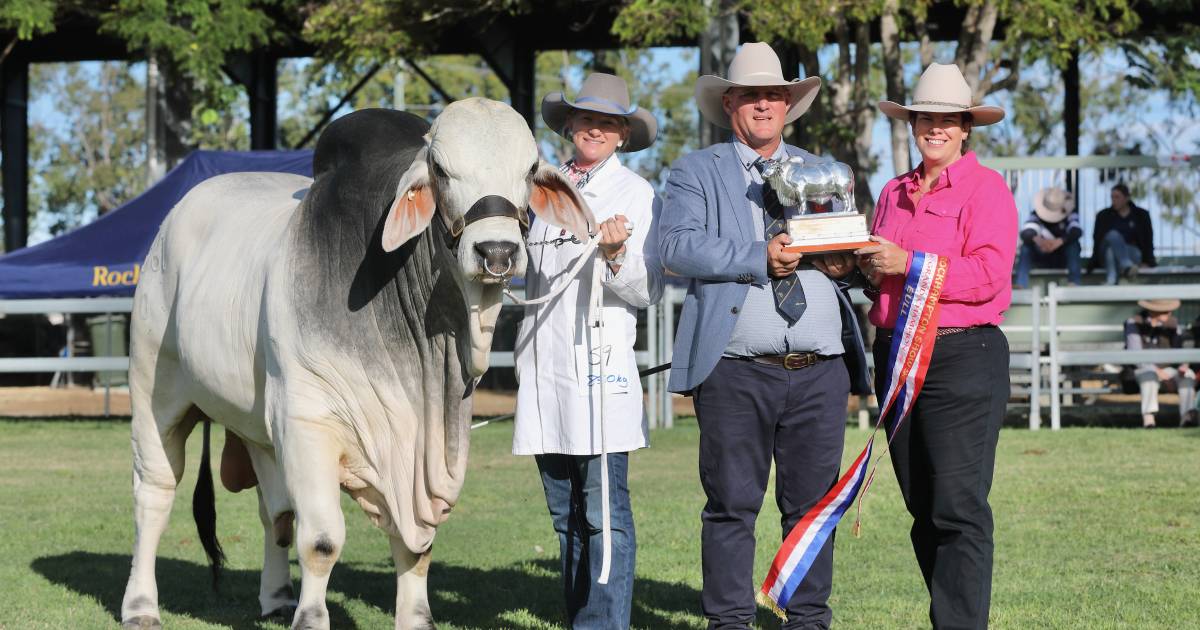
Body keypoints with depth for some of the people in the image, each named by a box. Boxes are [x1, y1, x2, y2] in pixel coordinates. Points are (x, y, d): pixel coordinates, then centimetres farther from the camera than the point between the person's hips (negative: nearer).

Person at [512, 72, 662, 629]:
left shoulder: (636, 193, 1)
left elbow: (648, 291, -4)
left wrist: (618, 255, -20)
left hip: (600, 371, -6)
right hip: (543, 370, 6)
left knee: (604, 512, -8)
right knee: (565, 513, 9)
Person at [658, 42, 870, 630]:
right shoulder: (697, 171, 7)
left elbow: (851, 247, 20)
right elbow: (679, 247, -8)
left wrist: (845, 263, -4)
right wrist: (759, 258, -17)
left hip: (821, 369, 3)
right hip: (737, 371, -3)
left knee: (813, 502, 5)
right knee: (732, 505, -1)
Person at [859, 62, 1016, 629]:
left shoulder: (986, 189, -3)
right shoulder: (894, 193, 18)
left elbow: (988, 275, -14)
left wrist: (909, 264, -16)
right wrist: (869, 270, 3)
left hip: (962, 355, -7)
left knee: (959, 508, -11)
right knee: (922, 509, 9)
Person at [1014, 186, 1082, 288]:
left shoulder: (1070, 215, -13)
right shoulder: (1036, 215, -12)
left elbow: (1076, 232, -34)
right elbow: (1025, 233, -31)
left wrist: (1060, 241, -55)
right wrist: (1036, 239, -56)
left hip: (1063, 259, -1)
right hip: (1041, 259, 1)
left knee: (1073, 243, -30)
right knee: (1026, 245, -27)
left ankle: (1074, 283, -40)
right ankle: (1020, 285, -40)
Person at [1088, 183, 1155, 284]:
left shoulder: (1141, 215, 15)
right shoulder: (1103, 215, 16)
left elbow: (1148, 241, 11)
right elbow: (1097, 241, 9)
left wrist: (1147, 262, -3)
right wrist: (1093, 264, -3)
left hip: (1133, 253, -1)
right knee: (1113, 235, -34)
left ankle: (1111, 279, -64)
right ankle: (1127, 266, -58)